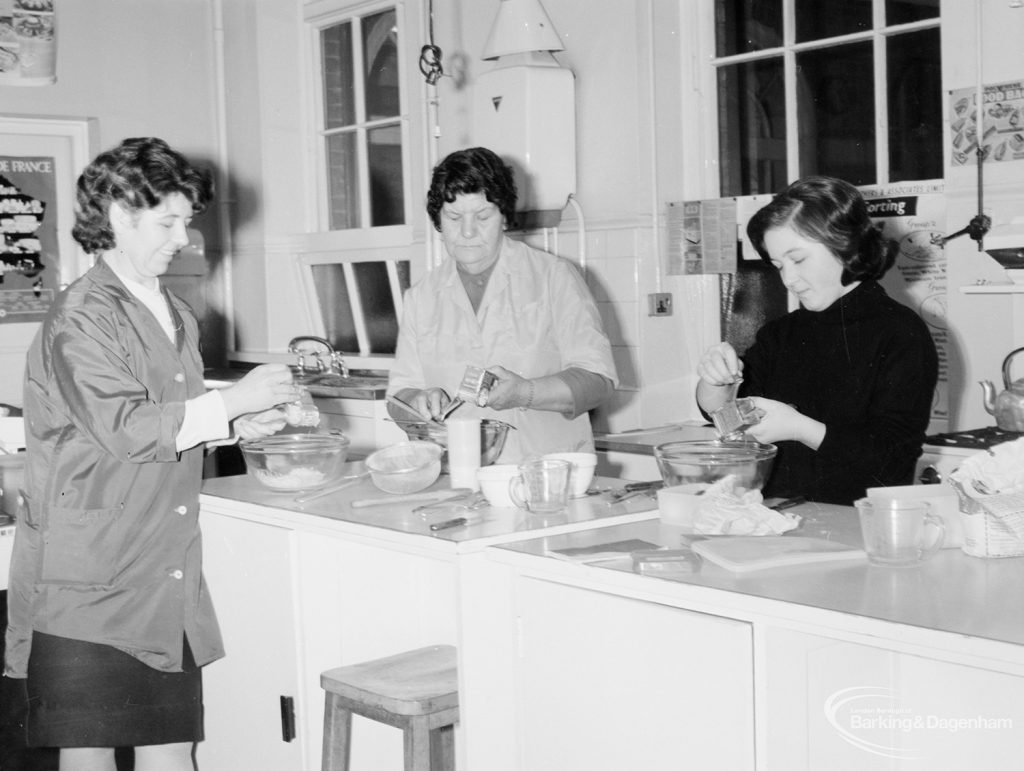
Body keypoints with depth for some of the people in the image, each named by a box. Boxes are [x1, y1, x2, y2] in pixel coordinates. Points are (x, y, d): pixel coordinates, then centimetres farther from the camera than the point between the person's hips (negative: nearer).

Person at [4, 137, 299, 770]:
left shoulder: (176, 316, 16)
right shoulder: (80, 318, -10)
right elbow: (122, 429, -21)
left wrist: (234, 426, 7)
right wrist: (231, 401, -17)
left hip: (165, 582, 7)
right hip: (87, 584, -7)